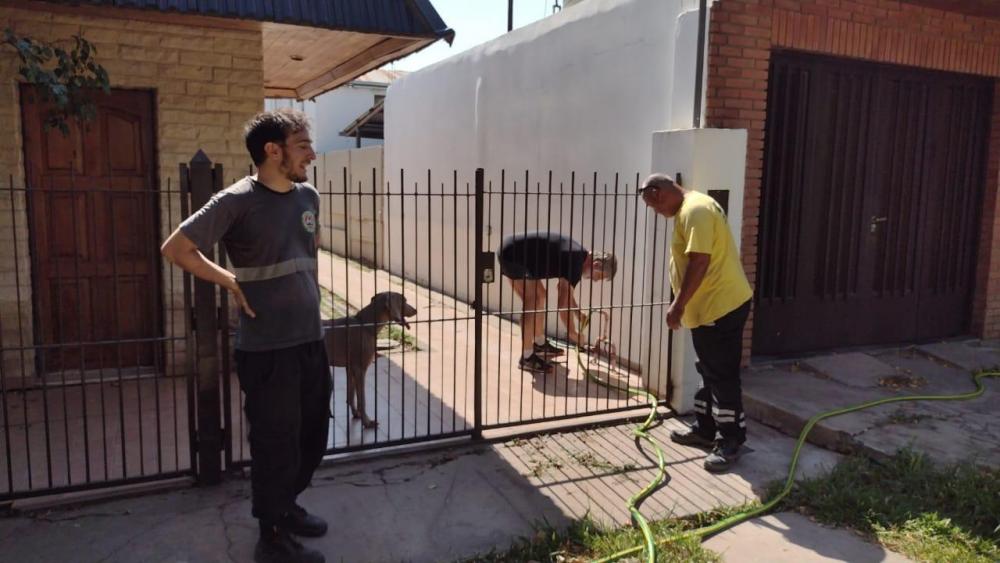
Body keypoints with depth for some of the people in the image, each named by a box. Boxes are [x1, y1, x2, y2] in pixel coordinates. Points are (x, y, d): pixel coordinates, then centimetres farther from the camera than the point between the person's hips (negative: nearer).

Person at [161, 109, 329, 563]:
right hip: (266, 349, -7)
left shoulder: (308, 197, 7)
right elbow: (175, 248, -10)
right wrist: (230, 282, -8)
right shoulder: (238, 200, -13)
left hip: (311, 341, 7)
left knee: (314, 436, 17)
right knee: (275, 443, 5)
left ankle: (286, 505, 40)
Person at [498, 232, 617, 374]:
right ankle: (527, 358, -8)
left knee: (541, 295, 17)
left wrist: (579, 314, 24)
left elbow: (563, 287, 26)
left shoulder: (577, 254, 10)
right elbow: (564, 303, -21)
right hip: (512, 255, -11)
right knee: (532, 301, -13)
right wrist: (573, 333, -8)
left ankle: (540, 344, 29)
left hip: (515, 253, 11)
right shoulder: (576, 263, -20)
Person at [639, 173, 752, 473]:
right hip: (710, 306, 11)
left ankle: (732, 441, 7)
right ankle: (704, 430, 28)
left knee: (722, 376, -3)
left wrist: (678, 305, -21)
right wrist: (683, 304, 24)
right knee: (709, 372, 17)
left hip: (722, 306, -11)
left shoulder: (695, 209, -19)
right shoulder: (689, 208, 16)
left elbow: (699, 262, -25)